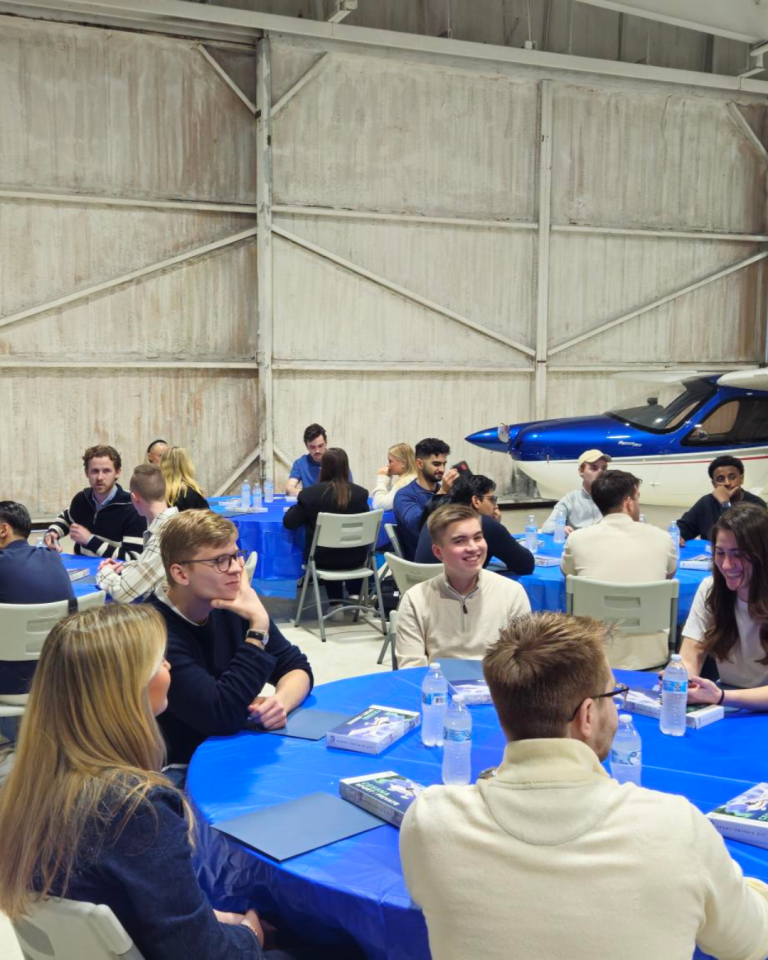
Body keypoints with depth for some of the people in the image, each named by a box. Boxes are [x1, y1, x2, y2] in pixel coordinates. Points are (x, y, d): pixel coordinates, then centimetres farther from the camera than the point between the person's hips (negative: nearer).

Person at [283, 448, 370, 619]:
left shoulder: (309, 493, -16)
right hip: (355, 558, 1)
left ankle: (337, 604, 31)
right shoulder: (360, 493, -11)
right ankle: (354, 597, 36)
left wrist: (294, 509, 10)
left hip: (322, 558, -1)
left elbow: (289, 523, -10)